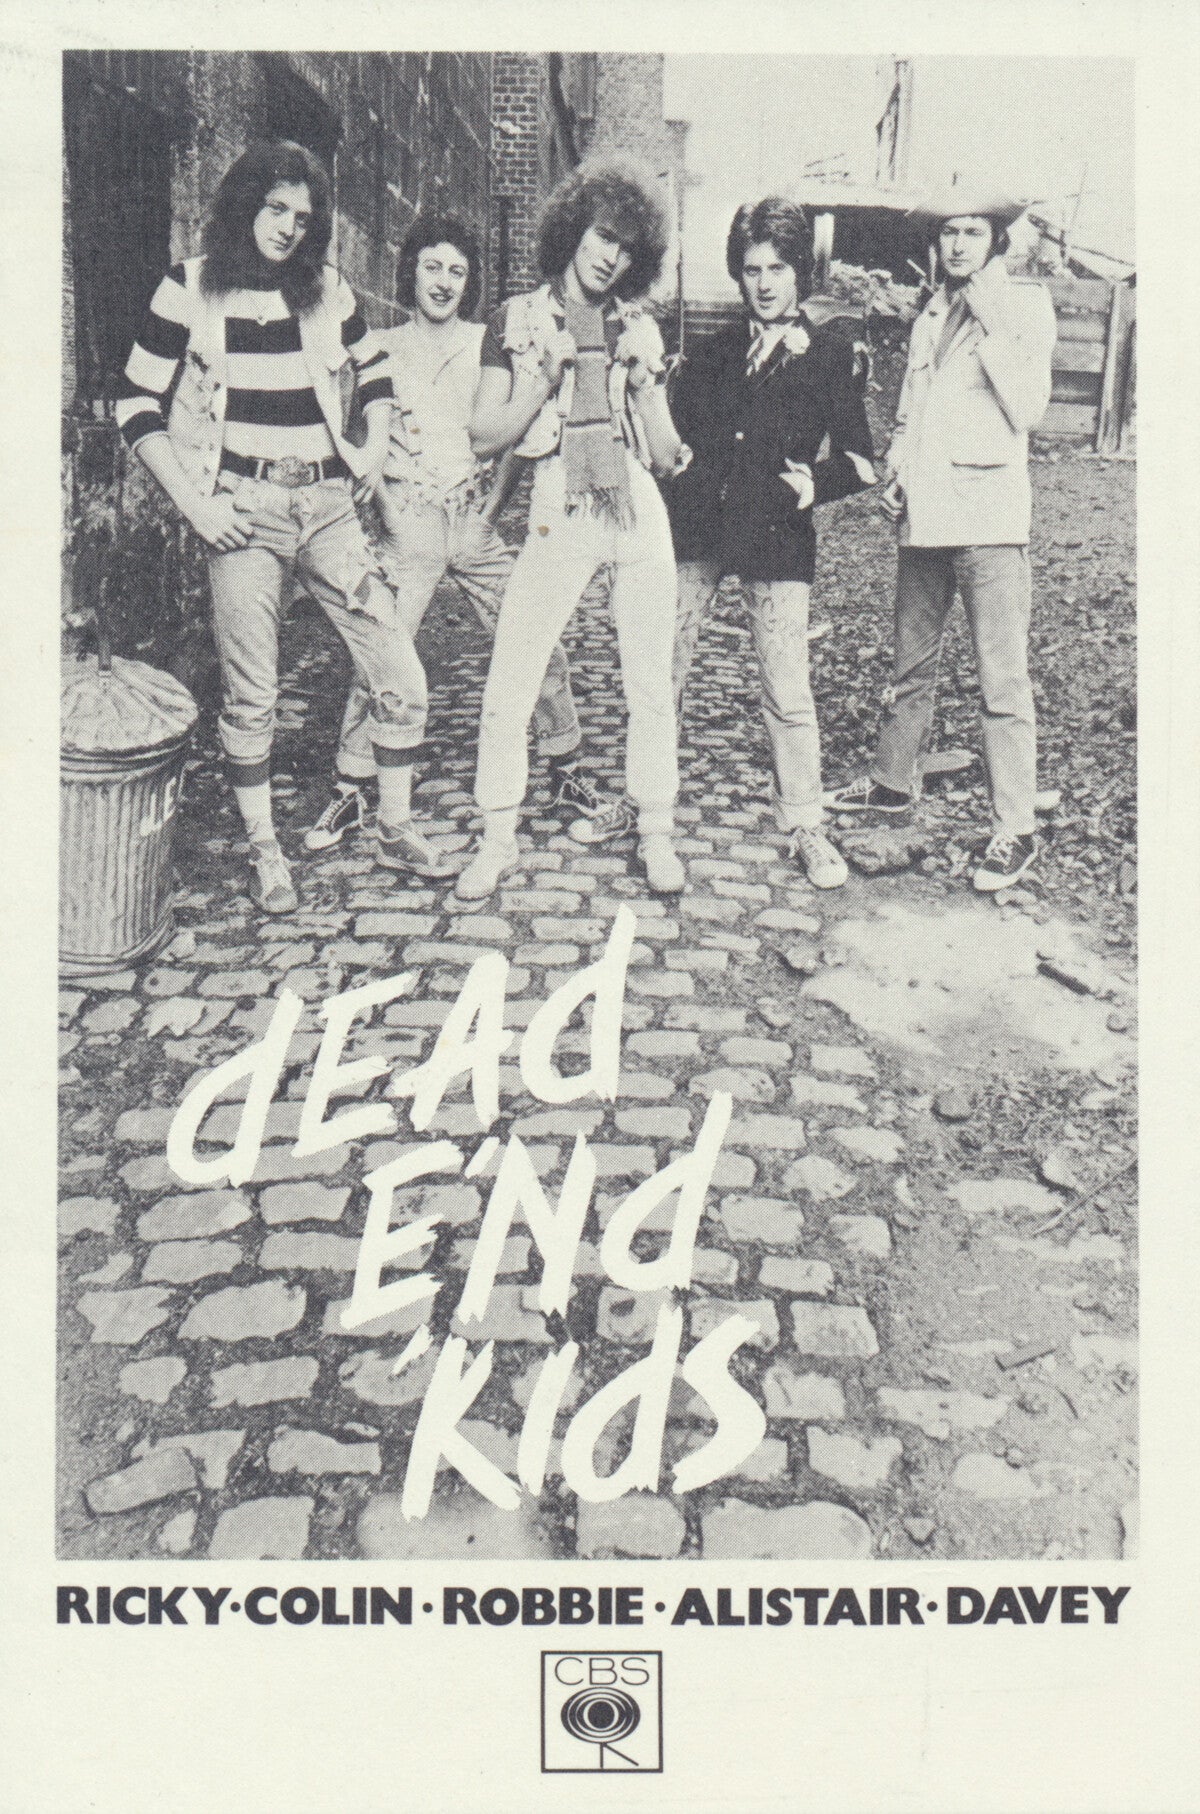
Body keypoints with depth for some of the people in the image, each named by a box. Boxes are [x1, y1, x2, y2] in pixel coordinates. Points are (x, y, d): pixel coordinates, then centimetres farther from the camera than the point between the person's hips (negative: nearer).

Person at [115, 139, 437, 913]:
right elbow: (137, 404, 1)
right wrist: (192, 500, -8)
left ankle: (395, 825, 16)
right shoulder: (190, 291, -1)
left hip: (328, 503, 3)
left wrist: (376, 447, 8)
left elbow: (373, 372, 25)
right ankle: (265, 850, 19)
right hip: (243, 508, -3)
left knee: (401, 675, -2)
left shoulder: (329, 292, 8)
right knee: (251, 694, 2)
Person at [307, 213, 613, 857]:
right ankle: (349, 792, 5)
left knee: (538, 645, 0)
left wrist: (495, 501, 0)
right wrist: (384, 507, -2)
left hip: (475, 519, 2)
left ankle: (565, 769, 18)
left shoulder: (488, 345, 8)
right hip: (407, 521, -1)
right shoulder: (381, 349, 6)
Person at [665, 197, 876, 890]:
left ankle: (807, 826, 9)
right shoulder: (715, 352, 17)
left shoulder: (830, 354, 7)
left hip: (778, 535, -3)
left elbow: (861, 461, 4)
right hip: (697, 527, 3)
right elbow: (678, 441, 20)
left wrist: (816, 483, -11)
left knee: (788, 693, -5)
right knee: (661, 673, 4)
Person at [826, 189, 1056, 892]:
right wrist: (896, 471, 10)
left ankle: (1016, 831, -4)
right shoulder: (932, 314, 18)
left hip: (990, 518, -6)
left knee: (1004, 682, -8)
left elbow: (1029, 410, -11)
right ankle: (893, 782, 33)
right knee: (912, 666, 17)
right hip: (924, 515, 6)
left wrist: (991, 322, -11)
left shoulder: (1026, 306, 1)